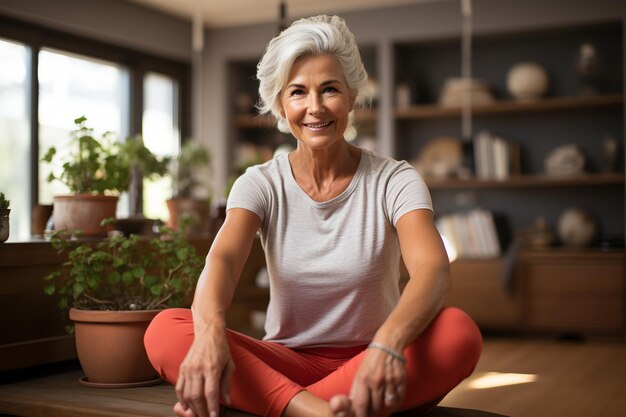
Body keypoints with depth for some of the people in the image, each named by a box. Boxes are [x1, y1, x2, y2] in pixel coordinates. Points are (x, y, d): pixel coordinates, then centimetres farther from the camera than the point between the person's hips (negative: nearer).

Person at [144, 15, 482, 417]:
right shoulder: (262, 185, 0)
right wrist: (210, 331, -44)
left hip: (366, 367, -1)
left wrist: (389, 343, -45)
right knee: (165, 330, -23)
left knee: (459, 332, -32)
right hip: (286, 363, 1)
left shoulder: (394, 181, -5)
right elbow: (223, 258, -20)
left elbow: (433, 268, -23)